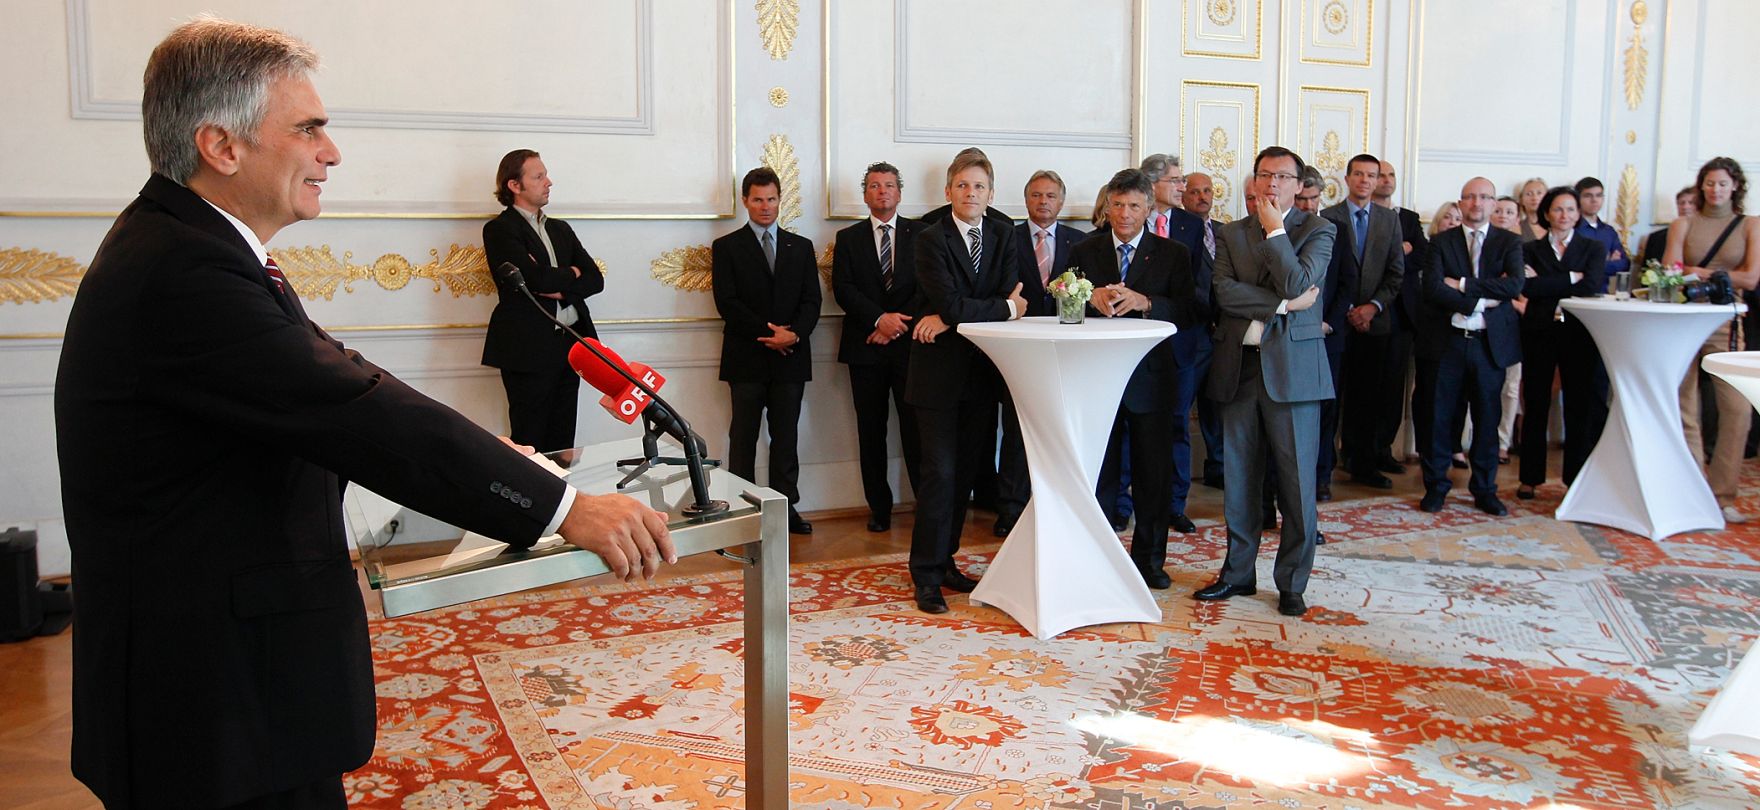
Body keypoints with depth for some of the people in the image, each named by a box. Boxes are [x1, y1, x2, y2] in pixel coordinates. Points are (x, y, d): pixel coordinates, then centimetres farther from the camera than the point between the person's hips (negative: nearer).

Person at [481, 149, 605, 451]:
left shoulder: (561, 229, 18)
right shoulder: (500, 230, -2)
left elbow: (595, 279, 10)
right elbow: (535, 278, -17)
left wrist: (560, 289, -8)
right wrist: (570, 274, 2)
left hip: (570, 344, 6)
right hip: (529, 348, -6)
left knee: (562, 442, 7)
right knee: (530, 443, -2)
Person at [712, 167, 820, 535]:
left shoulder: (801, 247, 13)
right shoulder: (726, 247, 4)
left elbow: (811, 300, 6)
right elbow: (727, 302, -6)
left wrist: (793, 334, -12)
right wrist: (767, 333, -14)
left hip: (791, 356, 3)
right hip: (747, 357, -3)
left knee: (786, 436, 6)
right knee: (743, 437, 1)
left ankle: (785, 506, 12)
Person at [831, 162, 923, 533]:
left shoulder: (920, 233, 8)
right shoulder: (848, 238, 10)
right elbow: (843, 290, -1)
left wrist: (899, 324, -9)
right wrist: (879, 318, -14)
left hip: (909, 343, -1)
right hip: (865, 346, 2)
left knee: (915, 428, -4)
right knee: (871, 431, 5)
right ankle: (879, 508, 13)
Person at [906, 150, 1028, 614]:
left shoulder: (1003, 236, 8)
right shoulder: (931, 240, -6)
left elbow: (1012, 295, -6)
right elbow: (949, 302, -19)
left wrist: (951, 318, -16)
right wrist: (1004, 308, -10)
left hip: (982, 371, 5)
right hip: (940, 370, -5)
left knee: (965, 471, 10)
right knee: (940, 472, -6)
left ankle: (944, 560, 22)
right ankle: (926, 575, 2)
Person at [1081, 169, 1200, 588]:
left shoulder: (1172, 254, 3)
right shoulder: (1085, 251, 8)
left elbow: (1191, 312, -8)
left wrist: (1144, 301, -22)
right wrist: (1092, 298, -18)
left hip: (1151, 377, -1)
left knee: (1154, 473, 7)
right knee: (1099, 471, 7)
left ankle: (1149, 557, 20)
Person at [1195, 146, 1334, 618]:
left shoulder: (1317, 230, 3)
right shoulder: (1232, 234, 11)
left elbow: (1297, 285, -14)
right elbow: (1224, 291, -4)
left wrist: (1274, 230, -7)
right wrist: (1282, 304, -12)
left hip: (1292, 367, -3)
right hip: (1239, 367, 3)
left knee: (1296, 483, 0)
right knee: (1239, 478, 10)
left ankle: (1291, 583, 12)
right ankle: (1238, 573, 22)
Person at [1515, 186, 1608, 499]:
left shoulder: (1593, 248, 11)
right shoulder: (1530, 250, 10)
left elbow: (1590, 286, -7)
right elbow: (1527, 287, -9)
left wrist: (1543, 284, -8)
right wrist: (1571, 279, -9)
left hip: (1580, 335, 0)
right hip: (1539, 334, 0)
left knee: (1581, 408, -1)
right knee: (1536, 405, 4)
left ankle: (1578, 479, 7)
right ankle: (1530, 478, 11)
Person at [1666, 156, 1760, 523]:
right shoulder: (1683, 224, 9)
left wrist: (1697, 272, -9)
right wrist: (1721, 277, -17)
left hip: (1724, 325, 0)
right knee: (1684, 409, 1)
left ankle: (1722, 496, 3)